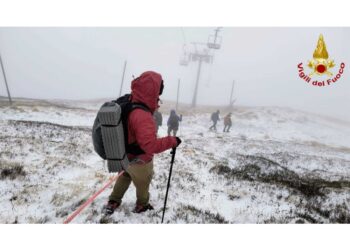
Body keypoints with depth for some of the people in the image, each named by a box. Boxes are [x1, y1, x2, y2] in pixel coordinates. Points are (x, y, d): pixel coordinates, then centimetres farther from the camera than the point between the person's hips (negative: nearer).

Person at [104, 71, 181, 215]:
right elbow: (150, 145, -45)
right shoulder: (142, 117, -40)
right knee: (143, 184, 23)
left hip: (125, 156, 7)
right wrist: (172, 141, -31)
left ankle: (113, 202, 45)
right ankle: (142, 205, 48)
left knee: (126, 175, 35)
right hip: (139, 161, -7)